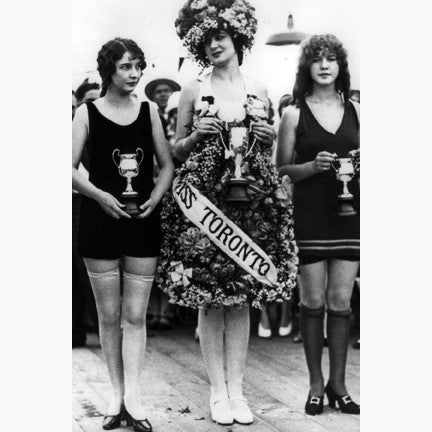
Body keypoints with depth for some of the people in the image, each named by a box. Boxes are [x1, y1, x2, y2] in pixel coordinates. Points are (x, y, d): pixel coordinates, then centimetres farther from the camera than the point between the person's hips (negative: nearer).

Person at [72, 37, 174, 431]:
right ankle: (118, 393, 15)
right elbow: (71, 169, -4)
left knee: (135, 315, 1)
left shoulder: (149, 111, 6)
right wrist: (101, 196, -17)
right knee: (109, 315, 6)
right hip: (100, 221, -1)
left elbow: (167, 165, 9)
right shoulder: (88, 112, -1)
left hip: (143, 221, 2)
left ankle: (132, 395, 2)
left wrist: (156, 197, -8)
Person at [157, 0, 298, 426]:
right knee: (209, 298, -1)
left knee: (242, 298, 4)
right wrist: (196, 135, -11)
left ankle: (236, 388, 12)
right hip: (203, 201, -2)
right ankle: (217, 390, 8)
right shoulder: (193, 91, 4)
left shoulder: (258, 91, 11)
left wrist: (268, 137, -2)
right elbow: (177, 150, 9)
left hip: (250, 201, 2)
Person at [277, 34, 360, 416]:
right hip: (309, 213, -2)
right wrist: (314, 165, -13)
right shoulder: (295, 114, 2)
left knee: (341, 301, 3)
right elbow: (281, 169, 3)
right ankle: (316, 385, 14)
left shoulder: (356, 110, 9)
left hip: (349, 212, 2)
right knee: (313, 301, 1)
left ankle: (338, 384, 15)